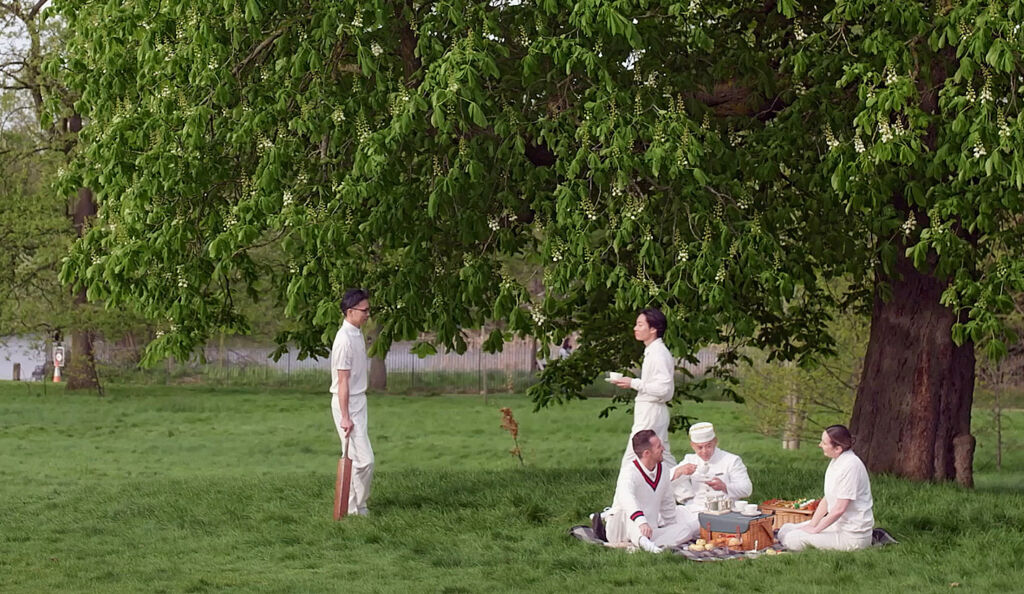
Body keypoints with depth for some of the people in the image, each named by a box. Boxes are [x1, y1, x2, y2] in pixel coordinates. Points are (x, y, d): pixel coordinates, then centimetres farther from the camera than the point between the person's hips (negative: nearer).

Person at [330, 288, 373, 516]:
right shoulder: (344, 339, -20)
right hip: (347, 404, -10)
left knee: (352, 457, 13)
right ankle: (357, 508, -2)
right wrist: (345, 417, -24)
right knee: (364, 459, -11)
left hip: (358, 401, 10)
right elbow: (343, 381, -22)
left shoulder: (357, 334, 10)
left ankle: (351, 507, 19)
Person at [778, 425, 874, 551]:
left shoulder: (850, 466, -22)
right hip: (837, 524, 10)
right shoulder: (836, 462, 9)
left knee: (792, 539, -16)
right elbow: (827, 500, 13)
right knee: (785, 530, 9)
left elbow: (839, 509, -22)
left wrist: (815, 529, -14)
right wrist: (812, 524, 3)